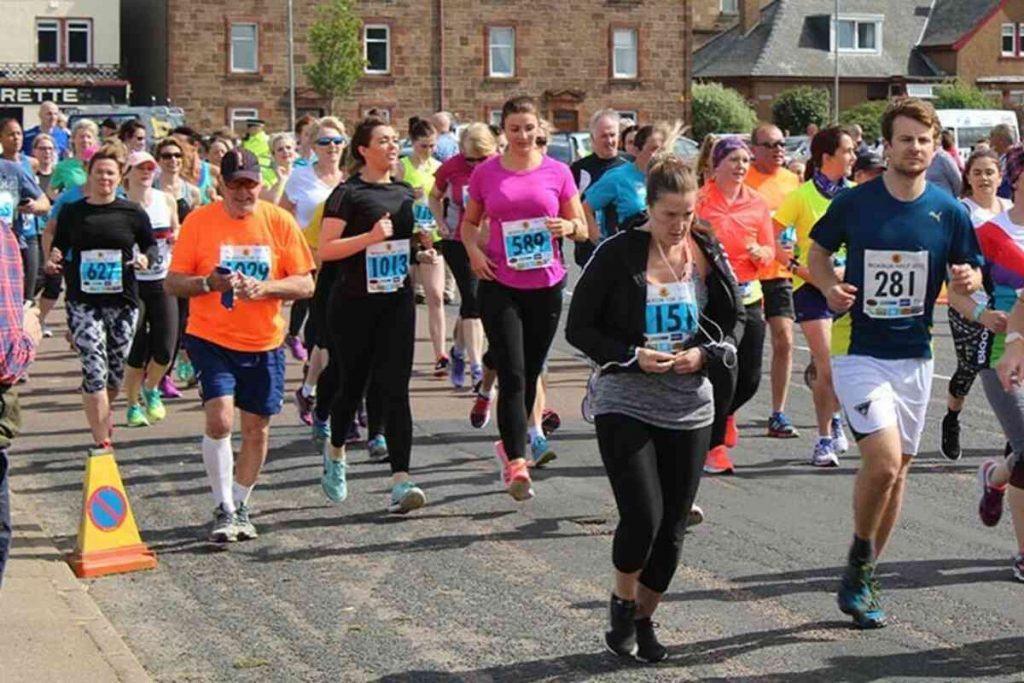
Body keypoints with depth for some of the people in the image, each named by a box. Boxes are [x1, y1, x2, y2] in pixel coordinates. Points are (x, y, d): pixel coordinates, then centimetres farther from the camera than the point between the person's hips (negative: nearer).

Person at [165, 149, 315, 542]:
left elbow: (306, 285, -1)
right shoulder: (198, 221, -3)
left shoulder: (280, 221, 0)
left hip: (264, 342, 2)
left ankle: (240, 506, 26)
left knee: (256, 428, 7)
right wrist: (209, 282, -21)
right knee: (219, 419, -17)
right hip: (211, 338, -2)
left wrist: (264, 288, -18)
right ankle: (223, 509, -2)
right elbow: (172, 284, -2)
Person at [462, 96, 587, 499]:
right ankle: (516, 463, -11)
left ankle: (512, 441, 34)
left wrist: (568, 226, -15)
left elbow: (582, 229, 7)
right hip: (500, 284, -2)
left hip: (546, 284, 2)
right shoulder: (486, 173, 2)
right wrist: (473, 251, -5)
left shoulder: (557, 172, 2)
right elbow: (469, 222, 15)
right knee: (512, 374, -10)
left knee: (530, 372, 13)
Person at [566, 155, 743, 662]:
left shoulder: (709, 253, 1)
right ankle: (622, 605, 16)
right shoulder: (617, 255, -10)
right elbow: (578, 328, -5)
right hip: (626, 404, -4)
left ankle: (644, 619, 27)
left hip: (690, 408, 4)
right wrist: (632, 356, -17)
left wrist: (705, 354, -7)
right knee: (643, 516, -13)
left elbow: (735, 319, 12)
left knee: (673, 525, 7)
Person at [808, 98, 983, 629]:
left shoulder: (948, 211, -1)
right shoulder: (854, 203, -6)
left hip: (915, 355, 4)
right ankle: (859, 559, 6)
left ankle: (864, 578, 27)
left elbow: (968, 270, 7)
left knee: (896, 470, 11)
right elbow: (817, 254, 7)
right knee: (883, 462, -19)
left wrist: (968, 280, -16)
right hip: (859, 351, -4)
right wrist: (830, 285, -13)